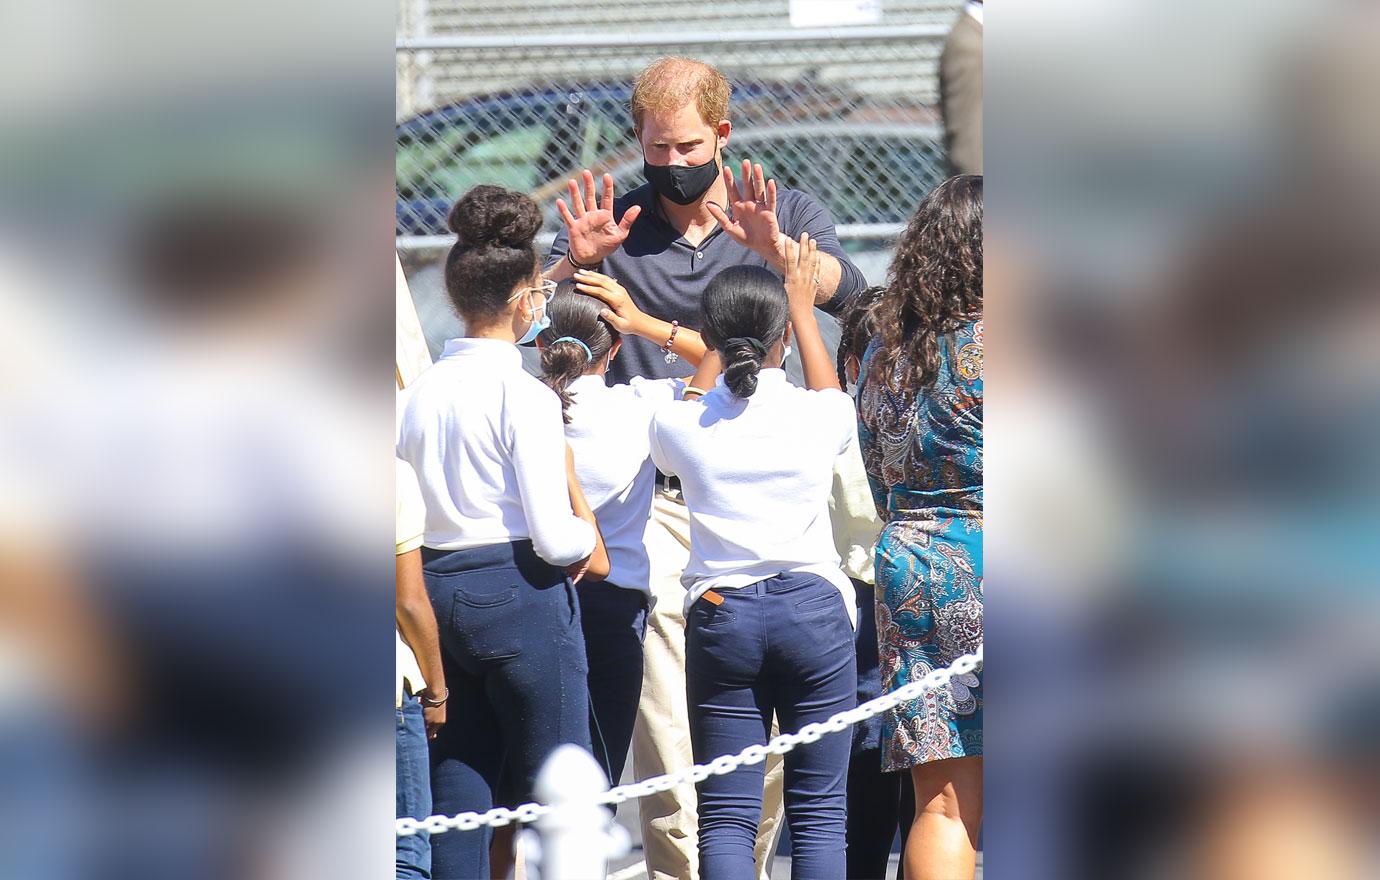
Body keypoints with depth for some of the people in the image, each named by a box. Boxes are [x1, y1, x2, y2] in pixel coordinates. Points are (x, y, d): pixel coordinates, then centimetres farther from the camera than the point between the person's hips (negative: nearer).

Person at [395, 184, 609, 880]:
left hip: (437, 586, 6)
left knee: (457, 794, 9)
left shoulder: (421, 391, 5)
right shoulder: (526, 397, -13)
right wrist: (587, 543, 7)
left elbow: (413, 513, 9)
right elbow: (554, 537, -16)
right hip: (521, 594, -6)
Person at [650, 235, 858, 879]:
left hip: (720, 614, 0)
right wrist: (804, 307, 36)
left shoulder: (680, 425, -3)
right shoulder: (817, 417, -3)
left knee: (726, 818, 0)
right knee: (818, 813, 3)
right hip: (814, 609, 0)